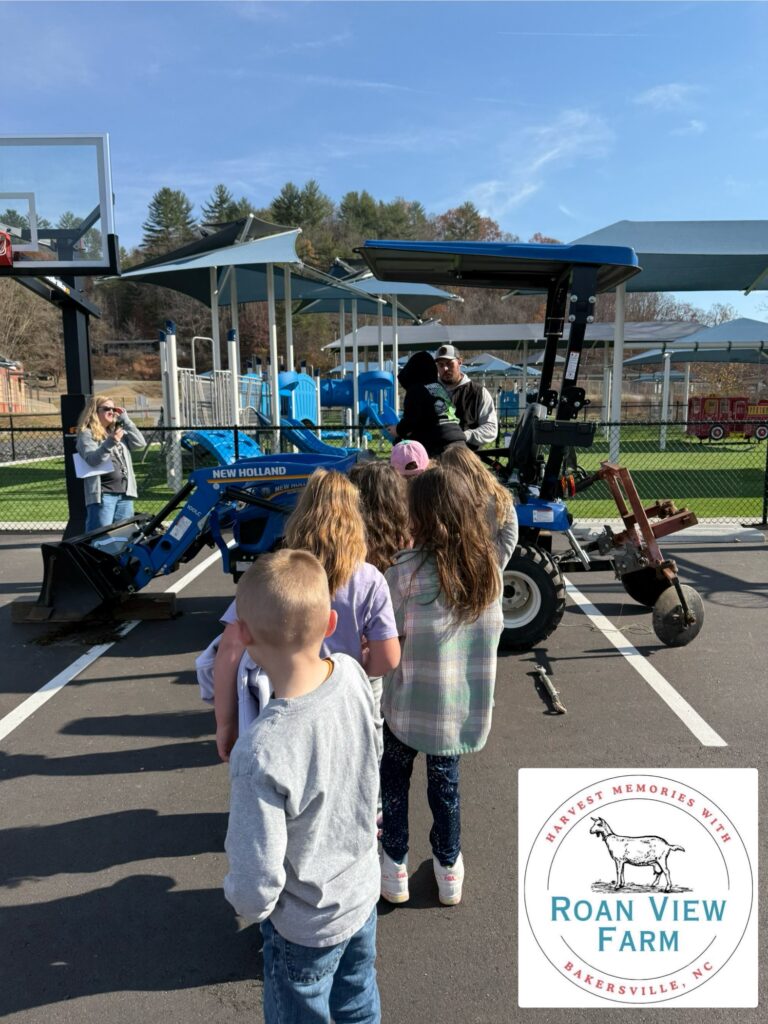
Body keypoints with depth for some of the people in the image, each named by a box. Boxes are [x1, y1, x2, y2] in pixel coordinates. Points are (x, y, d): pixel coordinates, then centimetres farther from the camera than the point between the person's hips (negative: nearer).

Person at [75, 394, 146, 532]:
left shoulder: (118, 431, 18)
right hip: (102, 495, -6)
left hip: (125, 494, 7)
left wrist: (125, 419, 7)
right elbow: (92, 460, -14)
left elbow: (140, 443, 8)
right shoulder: (86, 434, -1)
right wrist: (109, 443, -28)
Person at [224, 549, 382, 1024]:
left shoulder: (261, 754, -40)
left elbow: (256, 882, -30)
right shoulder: (353, 675, -23)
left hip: (306, 929, -4)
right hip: (364, 892, 5)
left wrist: (250, 907, -6)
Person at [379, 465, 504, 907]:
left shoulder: (407, 569, -20)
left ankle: (395, 869, 32)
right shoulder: (489, 566, -6)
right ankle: (449, 870, 37)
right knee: (446, 781, 23)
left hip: (412, 700, -3)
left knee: (395, 779, 21)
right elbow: (495, 627, 5)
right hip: (467, 702, 4)